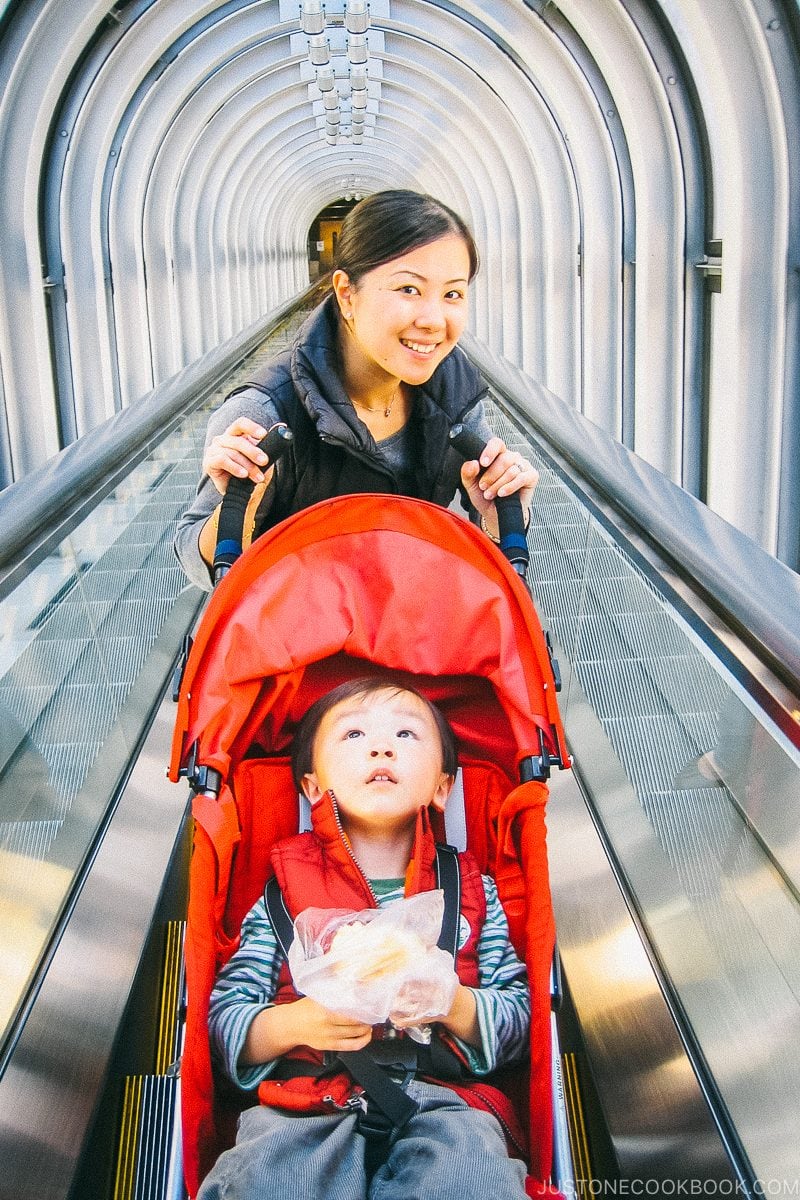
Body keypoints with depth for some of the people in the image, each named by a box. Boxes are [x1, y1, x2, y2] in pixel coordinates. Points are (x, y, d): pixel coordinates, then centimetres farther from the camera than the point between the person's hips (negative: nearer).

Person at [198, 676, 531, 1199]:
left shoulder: (472, 890, 16)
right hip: (306, 1103, -1)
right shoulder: (283, 889, 13)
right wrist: (295, 1023, -14)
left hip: (442, 1099, 1)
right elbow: (225, 1017, 7)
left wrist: (456, 1005, -12)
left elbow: (520, 1017, 10)